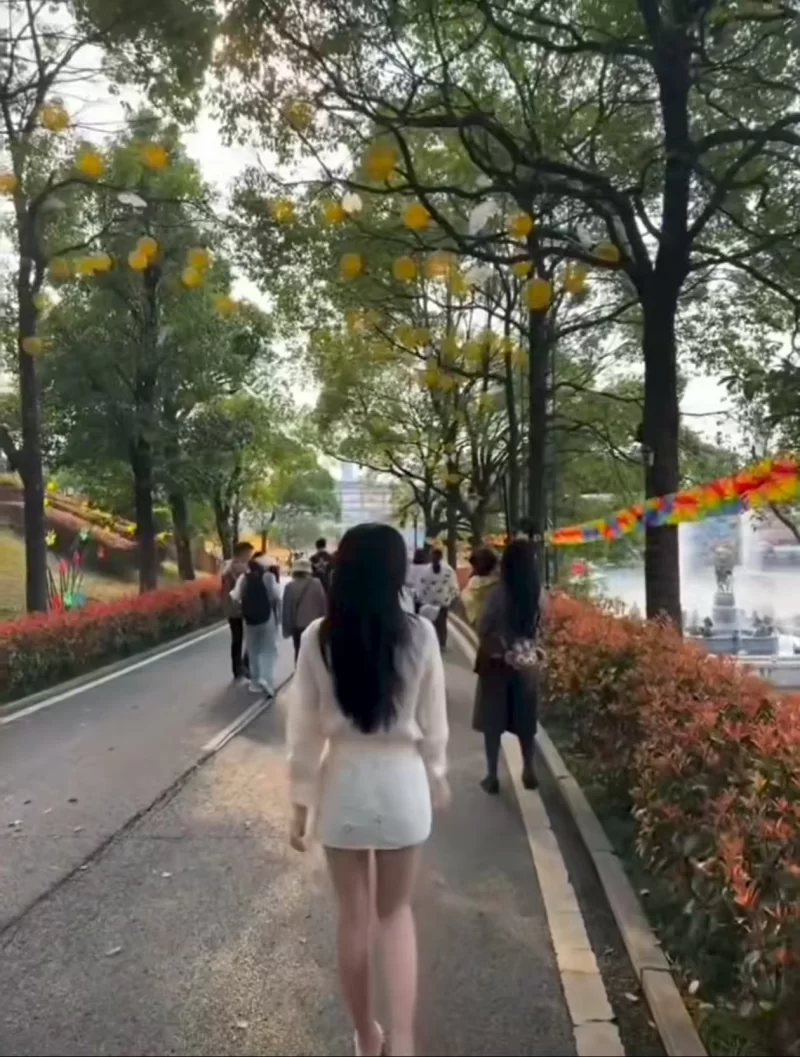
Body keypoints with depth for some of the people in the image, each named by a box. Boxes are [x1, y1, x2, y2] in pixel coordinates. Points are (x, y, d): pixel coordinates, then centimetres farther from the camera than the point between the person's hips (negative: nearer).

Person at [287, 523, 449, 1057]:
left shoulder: (318, 638, -10)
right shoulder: (420, 635, -11)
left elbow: (305, 728, -5)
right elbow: (433, 721, -1)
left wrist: (301, 799, 6)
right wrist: (437, 776, 16)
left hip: (342, 784, 0)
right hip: (401, 783, 0)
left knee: (353, 916, 19)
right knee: (396, 912, 20)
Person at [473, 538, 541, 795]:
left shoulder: (499, 594, -17)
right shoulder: (538, 594, -5)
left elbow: (482, 629, -10)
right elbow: (538, 628, 6)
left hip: (498, 664, -4)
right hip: (527, 662, 4)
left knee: (493, 720, 7)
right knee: (525, 719, 15)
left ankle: (492, 775, 12)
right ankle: (528, 771, 24)